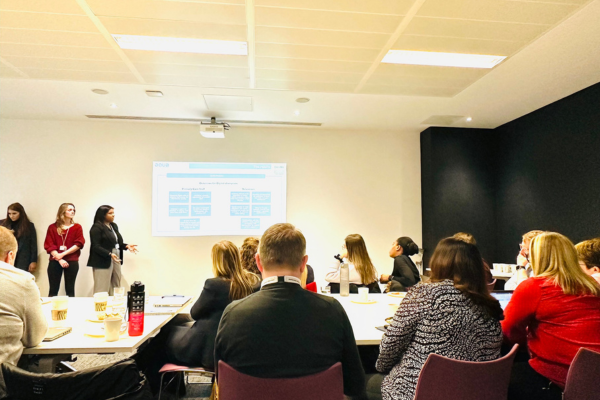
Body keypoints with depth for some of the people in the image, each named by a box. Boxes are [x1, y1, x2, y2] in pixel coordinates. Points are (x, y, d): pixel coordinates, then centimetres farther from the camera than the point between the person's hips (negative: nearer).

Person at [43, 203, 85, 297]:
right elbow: (49, 246, -1)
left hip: (72, 262, 0)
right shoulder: (52, 227, 6)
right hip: (55, 261, 0)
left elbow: (78, 244, -3)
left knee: (70, 289, 5)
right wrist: (59, 259, -12)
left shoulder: (77, 227, 7)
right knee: (53, 290, 3)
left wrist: (63, 254, -12)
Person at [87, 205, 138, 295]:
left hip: (116, 261, 8)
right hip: (103, 262, -8)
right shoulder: (97, 227, -10)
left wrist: (126, 246, 3)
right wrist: (109, 254, -27)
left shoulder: (114, 226, 14)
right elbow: (96, 247, -16)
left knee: (116, 288, 11)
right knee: (102, 290, -4)